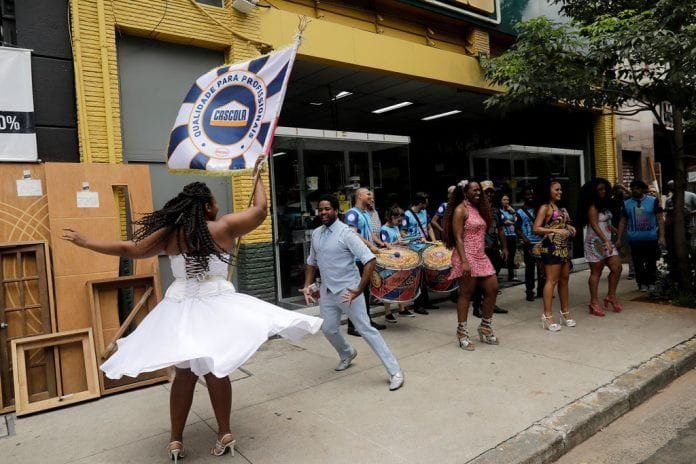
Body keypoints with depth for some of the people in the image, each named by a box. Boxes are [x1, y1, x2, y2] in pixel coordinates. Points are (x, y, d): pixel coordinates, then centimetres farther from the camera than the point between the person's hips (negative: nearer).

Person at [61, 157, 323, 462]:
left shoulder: (170, 234, 0)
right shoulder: (224, 227, -5)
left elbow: (130, 249, 6)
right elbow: (260, 209, 6)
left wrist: (84, 242, 19)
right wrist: (257, 173, 19)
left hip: (180, 308, 2)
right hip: (215, 305, -2)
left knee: (185, 373, 11)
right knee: (215, 370, 7)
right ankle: (225, 434, 16)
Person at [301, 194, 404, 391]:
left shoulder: (346, 233, -16)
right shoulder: (316, 233, 6)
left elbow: (369, 260, -23)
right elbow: (312, 263, 19)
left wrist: (359, 289, -28)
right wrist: (307, 285, 7)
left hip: (347, 291, -7)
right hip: (327, 292, 7)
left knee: (366, 330, -5)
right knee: (328, 330, 14)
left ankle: (395, 371, 2)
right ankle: (347, 354, 46)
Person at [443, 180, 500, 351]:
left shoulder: (478, 208, 15)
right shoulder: (460, 210, -10)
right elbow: (458, 238, -17)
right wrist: (464, 261, -23)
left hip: (481, 256, 9)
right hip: (467, 257, -8)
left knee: (492, 289, 7)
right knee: (466, 294, -2)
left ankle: (485, 328, 22)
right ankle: (462, 333, 10)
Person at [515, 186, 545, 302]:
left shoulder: (538, 209, 11)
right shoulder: (520, 212, 1)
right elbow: (517, 229, -2)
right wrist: (524, 238, -16)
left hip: (541, 242, 3)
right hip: (529, 244, -3)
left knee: (542, 268, 4)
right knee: (529, 268, 1)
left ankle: (541, 290, 16)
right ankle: (529, 292, 8)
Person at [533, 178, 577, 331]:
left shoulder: (561, 208, 17)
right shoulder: (545, 207, -6)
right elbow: (536, 229, -14)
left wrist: (569, 228, 7)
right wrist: (555, 230, -21)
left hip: (564, 247, 8)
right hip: (551, 247, -8)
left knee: (564, 279, 11)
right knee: (552, 280, -9)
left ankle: (565, 313, 21)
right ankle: (547, 315, -5)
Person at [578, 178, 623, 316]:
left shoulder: (605, 205, 14)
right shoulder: (592, 207, -13)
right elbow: (594, 226, -21)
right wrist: (606, 241, -26)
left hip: (607, 241, 8)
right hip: (596, 242, -8)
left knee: (617, 268, 1)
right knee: (596, 272, -2)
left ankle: (611, 296, 14)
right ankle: (594, 302, 6)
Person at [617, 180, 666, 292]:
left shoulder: (653, 201, 2)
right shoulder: (626, 203, 7)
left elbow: (660, 219, 1)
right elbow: (623, 222, 10)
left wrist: (662, 236, -6)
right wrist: (619, 238, 5)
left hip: (651, 239, -1)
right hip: (635, 240, 1)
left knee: (651, 263, 6)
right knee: (638, 263, 1)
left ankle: (651, 283, 20)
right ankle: (642, 283, 12)